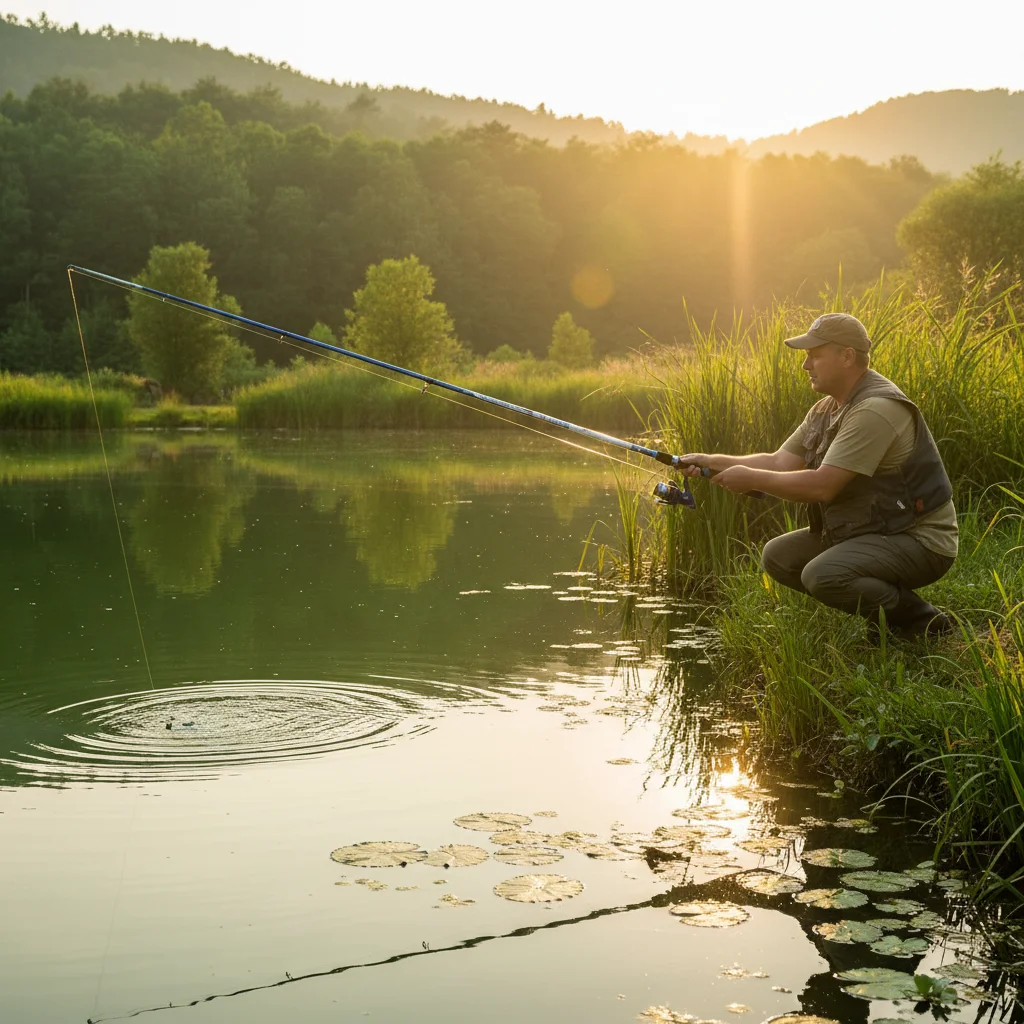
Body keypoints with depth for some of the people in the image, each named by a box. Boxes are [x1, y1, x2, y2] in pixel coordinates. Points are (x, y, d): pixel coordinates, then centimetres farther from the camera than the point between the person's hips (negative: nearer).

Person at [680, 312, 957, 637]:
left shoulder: (875, 410, -23)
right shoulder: (826, 409, 9)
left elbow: (821, 486, -27)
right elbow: (779, 462, 7)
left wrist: (751, 479, -17)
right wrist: (711, 462, -2)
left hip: (919, 539, -10)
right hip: (864, 531, 10)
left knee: (822, 574, -30)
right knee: (778, 556, 4)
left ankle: (920, 619, -7)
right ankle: (889, 609, 8)